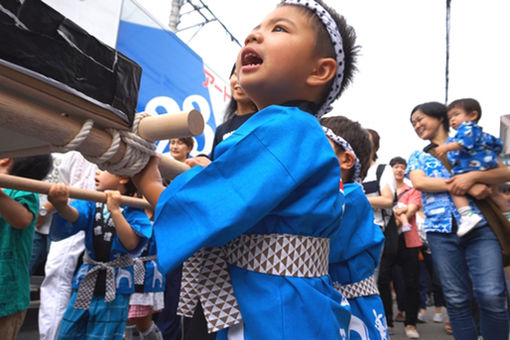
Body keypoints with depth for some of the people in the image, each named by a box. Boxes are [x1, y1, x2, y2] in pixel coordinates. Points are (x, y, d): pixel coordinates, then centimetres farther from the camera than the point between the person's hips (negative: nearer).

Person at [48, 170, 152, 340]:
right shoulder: (92, 202, 1)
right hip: (86, 282, 4)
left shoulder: (133, 209, -10)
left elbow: (131, 244, -23)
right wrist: (61, 205, -43)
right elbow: (75, 216, -21)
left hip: (115, 286, -4)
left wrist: (114, 210, -29)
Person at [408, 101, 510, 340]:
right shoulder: (417, 157, 18)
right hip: (441, 230, 1)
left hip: (480, 225, -1)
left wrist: (472, 176, -15)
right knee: (456, 300, 3)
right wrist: (467, 187, -12)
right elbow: (419, 182, -4)